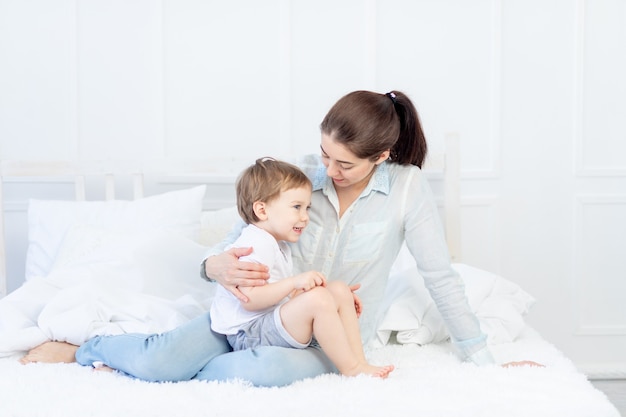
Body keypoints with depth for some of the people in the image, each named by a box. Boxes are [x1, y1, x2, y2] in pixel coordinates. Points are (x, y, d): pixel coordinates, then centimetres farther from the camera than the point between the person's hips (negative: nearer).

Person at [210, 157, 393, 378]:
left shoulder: (279, 246, 18)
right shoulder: (255, 244, -18)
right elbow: (249, 299, -27)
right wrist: (295, 281, -31)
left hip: (272, 323, 11)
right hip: (249, 334, -11)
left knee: (340, 290, 4)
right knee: (317, 298, -30)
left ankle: (359, 361, -5)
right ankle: (351, 370, -20)